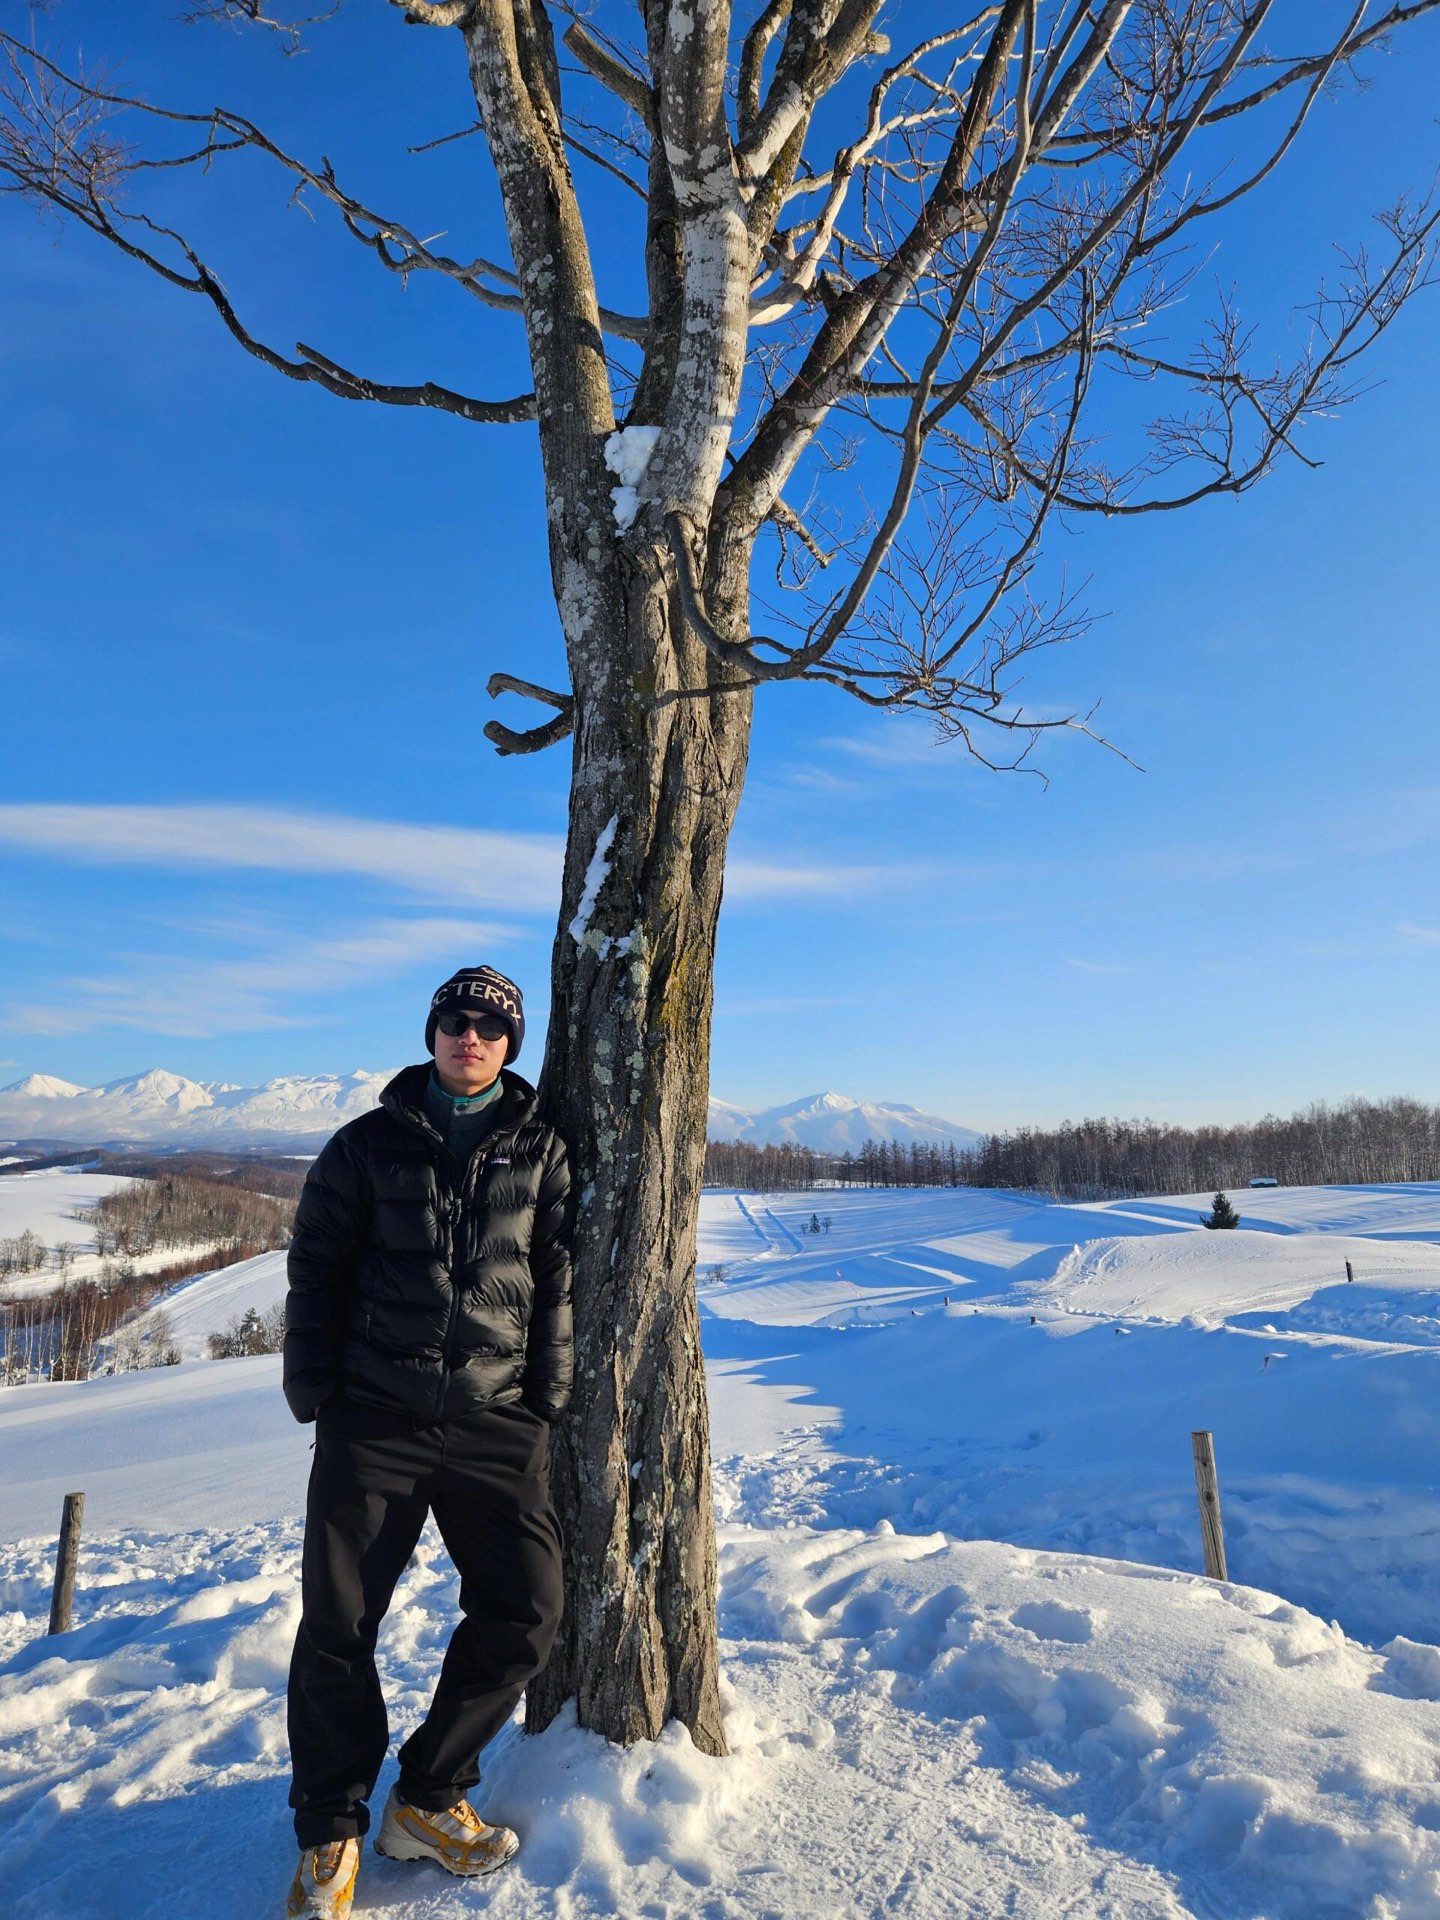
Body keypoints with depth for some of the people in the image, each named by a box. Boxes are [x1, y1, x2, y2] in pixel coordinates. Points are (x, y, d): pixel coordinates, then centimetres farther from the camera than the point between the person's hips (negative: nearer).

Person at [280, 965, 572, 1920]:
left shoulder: (541, 1152, 6)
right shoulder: (369, 1145, 4)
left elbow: (558, 1284, 7)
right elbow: (317, 1269, 6)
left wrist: (547, 1397, 1)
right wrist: (315, 1391, 0)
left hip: (497, 1425, 1)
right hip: (375, 1421, -1)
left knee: (526, 1614, 0)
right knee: (339, 1625, 2)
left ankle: (428, 1799, 23)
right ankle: (330, 1834, 25)